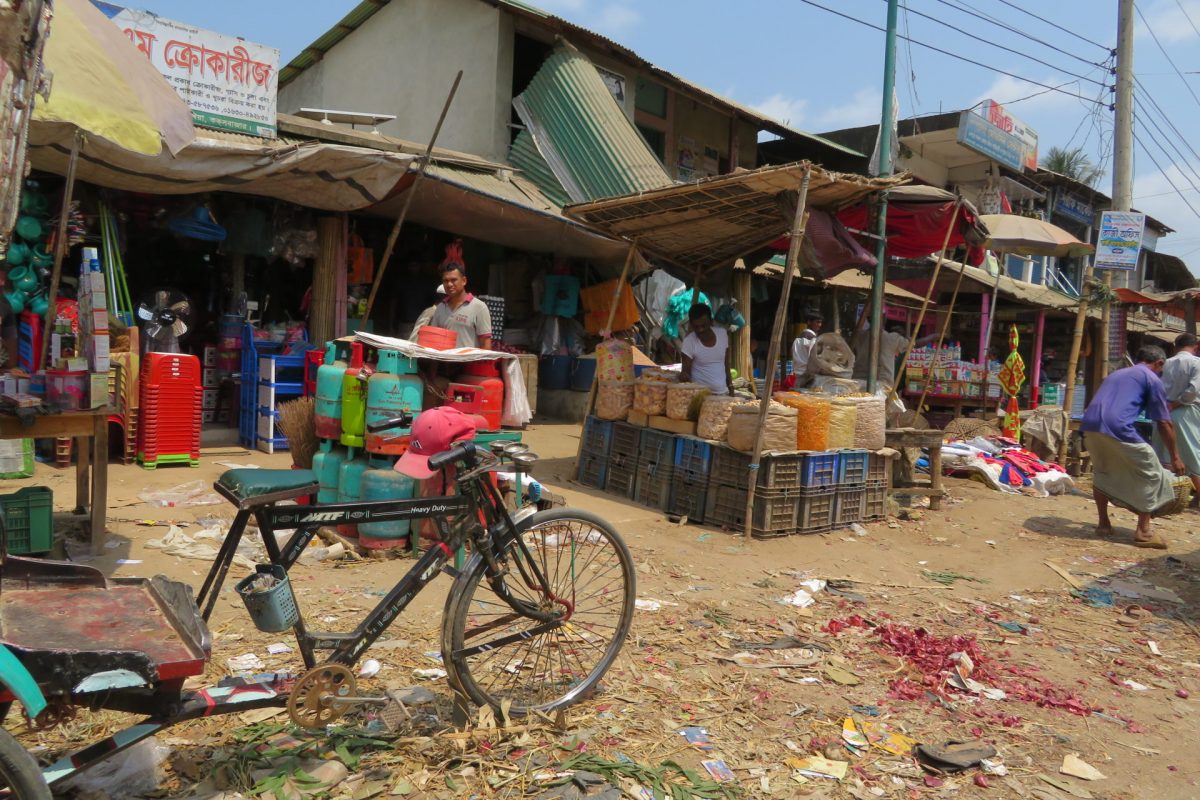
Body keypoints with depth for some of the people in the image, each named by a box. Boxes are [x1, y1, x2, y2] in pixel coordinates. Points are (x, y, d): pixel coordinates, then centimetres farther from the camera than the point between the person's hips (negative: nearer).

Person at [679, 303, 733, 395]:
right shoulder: (689, 341, -12)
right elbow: (686, 369, -10)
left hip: (723, 393, 4)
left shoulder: (723, 334, -1)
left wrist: (730, 388, 11)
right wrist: (684, 374, -32)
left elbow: (726, 364, 10)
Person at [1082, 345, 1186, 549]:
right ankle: (1143, 531, 9)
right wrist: (1175, 457, 19)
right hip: (1117, 427, -6)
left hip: (1089, 425, 6)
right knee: (1150, 475, 10)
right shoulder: (1152, 378, 13)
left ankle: (1103, 524, 29)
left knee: (1102, 472, 27)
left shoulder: (1116, 374, 32)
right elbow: (1164, 423, 11)